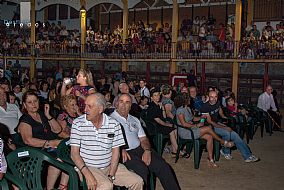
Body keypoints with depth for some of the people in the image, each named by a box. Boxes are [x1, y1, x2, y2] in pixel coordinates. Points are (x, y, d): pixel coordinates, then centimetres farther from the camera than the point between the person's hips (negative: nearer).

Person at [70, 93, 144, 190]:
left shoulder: (114, 124, 0)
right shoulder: (78, 123, -5)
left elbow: (115, 152, 2)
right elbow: (74, 153, -8)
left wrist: (111, 176, -10)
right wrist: (87, 174, -21)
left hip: (110, 167, 3)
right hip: (88, 167, -3)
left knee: (137, 182, -9)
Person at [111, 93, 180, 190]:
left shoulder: (134, 120, 22)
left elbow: (143, 139, 17)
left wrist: (147, 150, -3)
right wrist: (120, 150, -24)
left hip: (139, 149, 6)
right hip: (124, 153, -5)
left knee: (162, 166, -13)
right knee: (142, 169, -32)